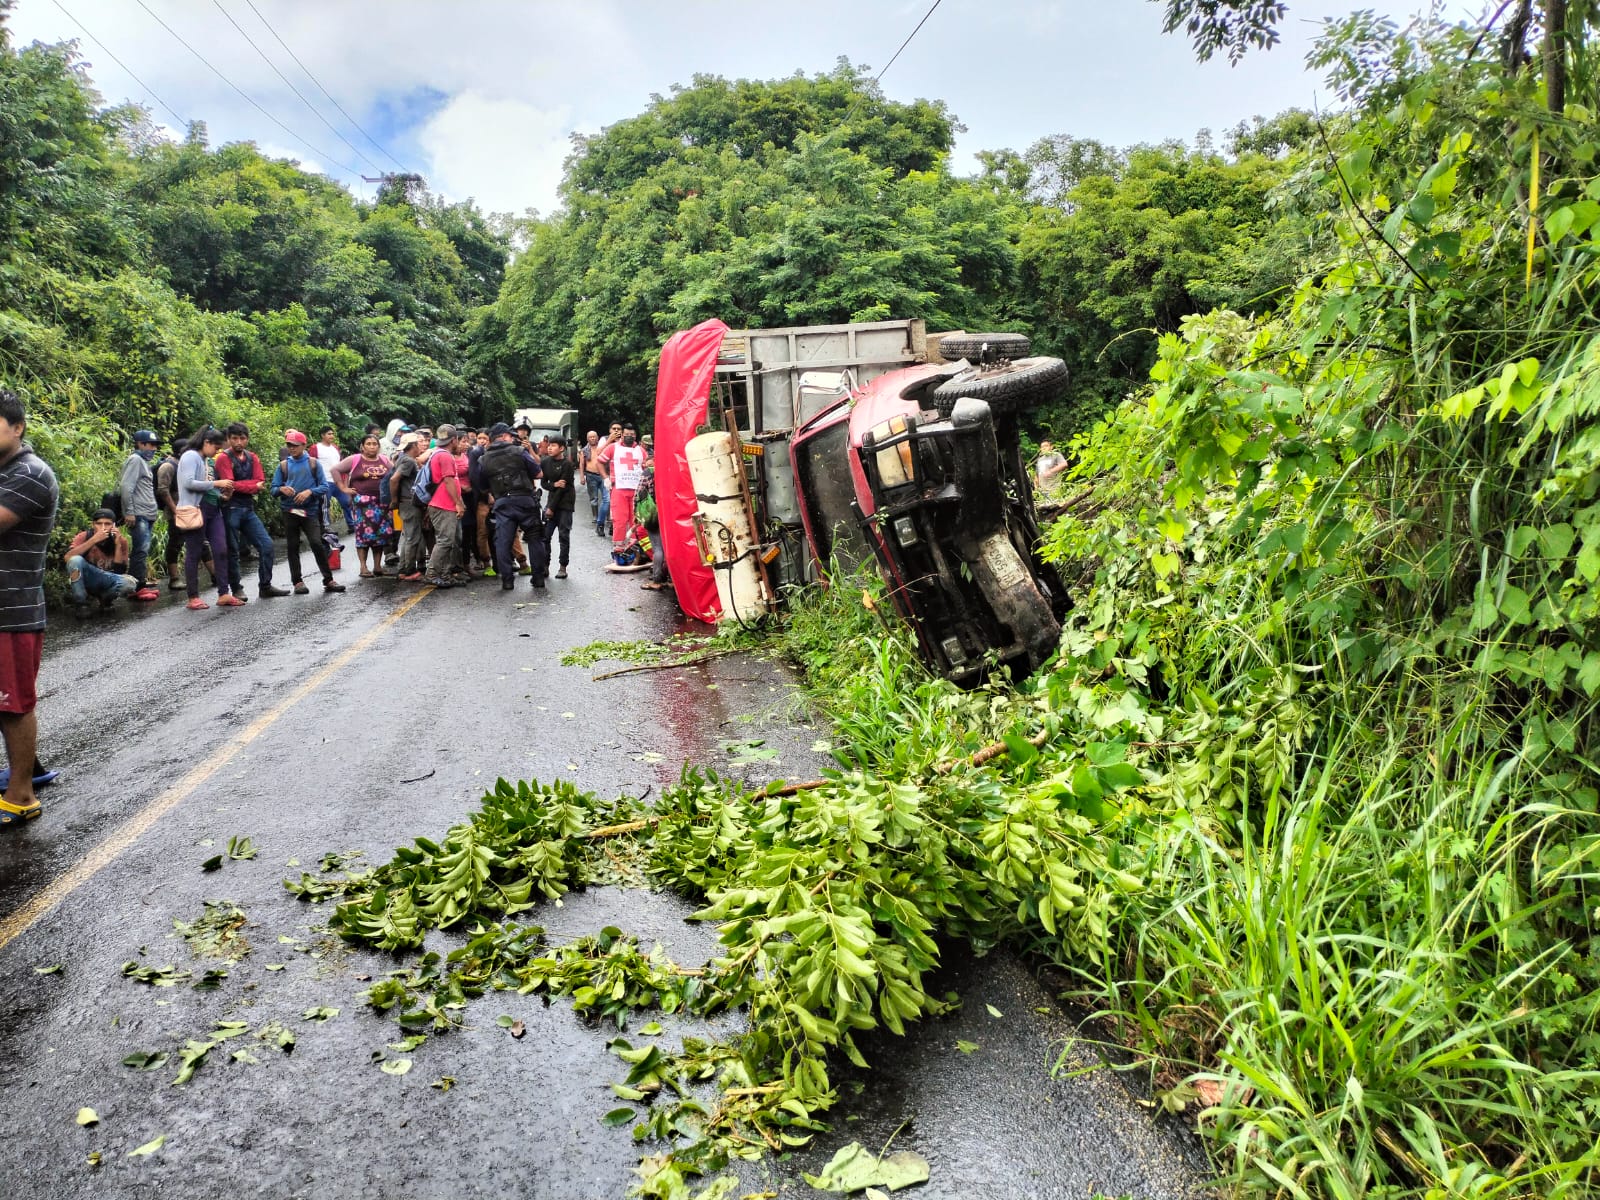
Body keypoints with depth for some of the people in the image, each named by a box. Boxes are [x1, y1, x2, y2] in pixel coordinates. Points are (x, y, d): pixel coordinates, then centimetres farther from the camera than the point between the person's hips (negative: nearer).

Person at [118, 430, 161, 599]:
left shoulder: (144, 462, 23)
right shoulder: (135, 460, -6)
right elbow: (126, 486, -15)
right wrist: (129, 512, -19)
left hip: (147, 515, 9)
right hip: (138, 515, -9)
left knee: (143, 550, 10)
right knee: (141, 550, -11)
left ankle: (141, 583, 13)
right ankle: (138, 588, -10)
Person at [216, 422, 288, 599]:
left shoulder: (252, 458, 11)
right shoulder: (224, 458, -6)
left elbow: (260, 483, 1)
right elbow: (230, 484, -16)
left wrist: (241, 486, -13)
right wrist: (253, 485, -7)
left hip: (248, 509, 6)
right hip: (231, 509, -6)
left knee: (266, 544, 3)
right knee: (233, 551, 2)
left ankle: (265, 586, 12)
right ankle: (237, 590, 10)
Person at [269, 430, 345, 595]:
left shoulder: (313, 463, 4)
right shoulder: (283, 465, 8)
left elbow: (325, 487, 0)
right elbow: (273, 489, 8)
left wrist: (309, 491, -17)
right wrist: (282, 489, -14)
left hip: (310, 511, -2)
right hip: (289, 511, 2)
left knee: (317, 543, -13)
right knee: (293, 547, 5)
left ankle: (328, 580, -8)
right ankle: (297, 581, 13)